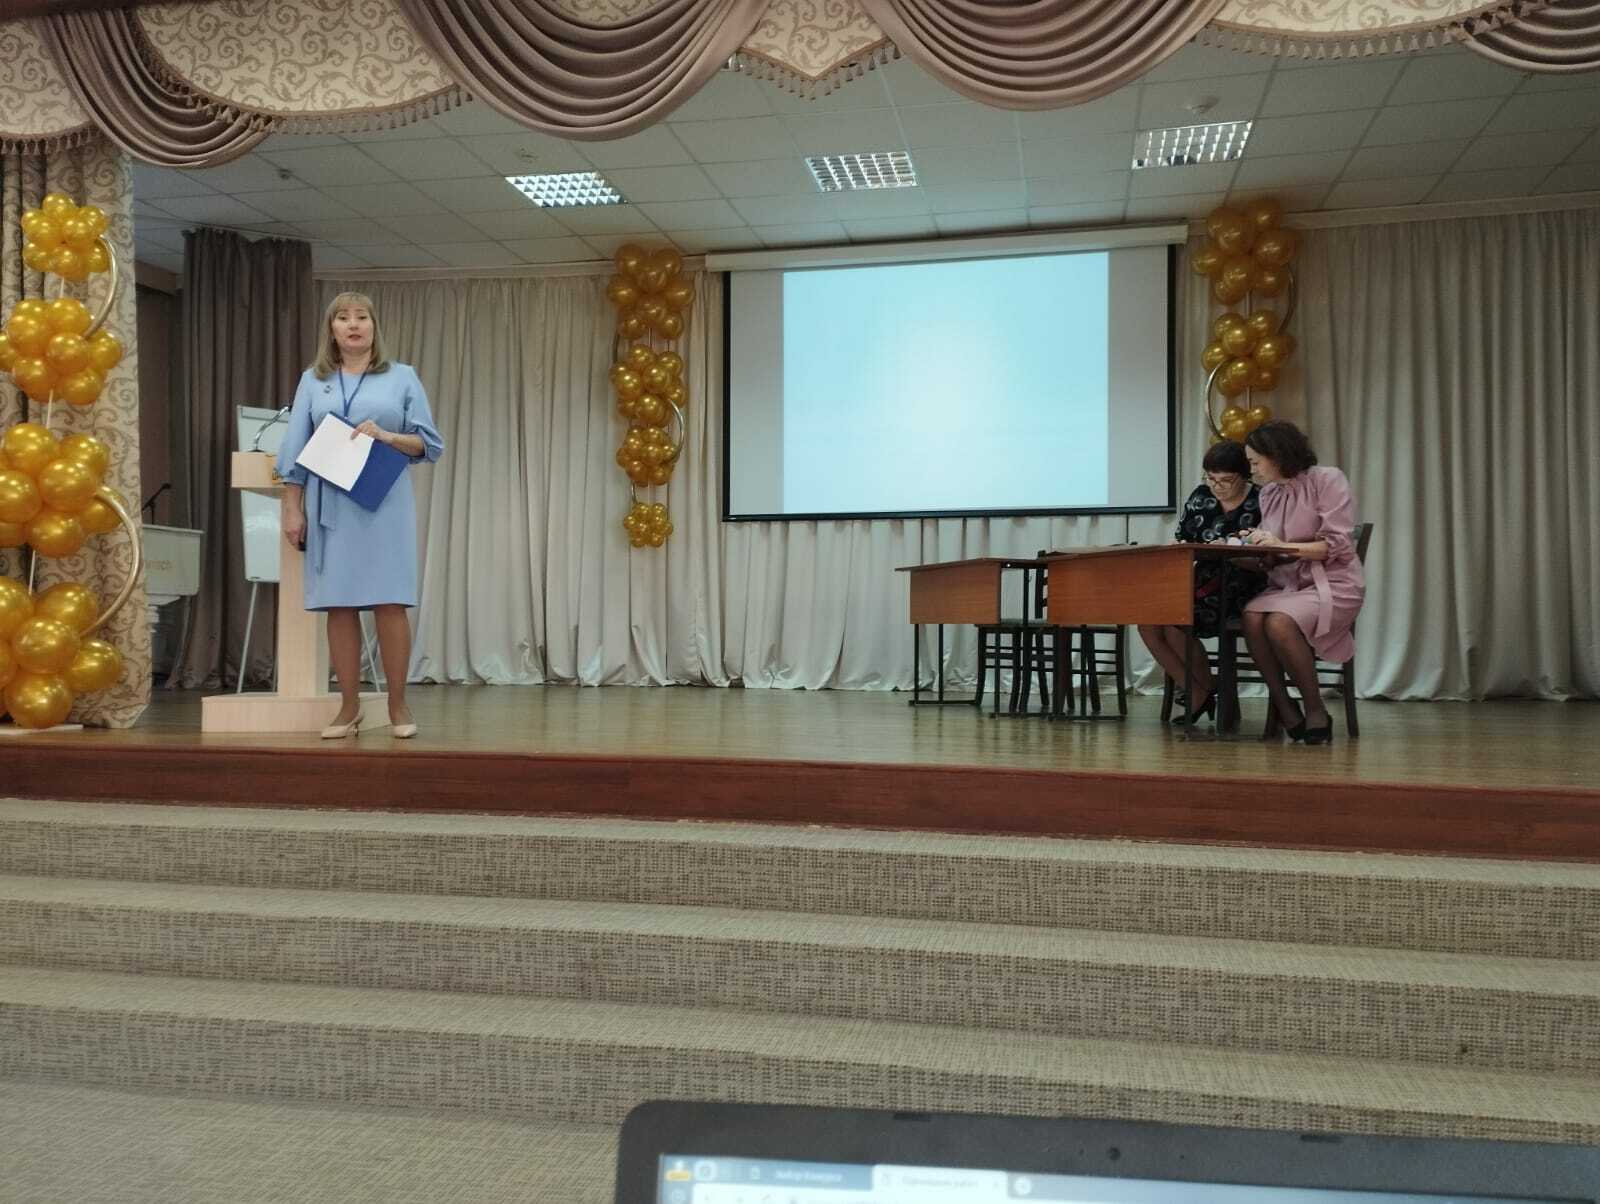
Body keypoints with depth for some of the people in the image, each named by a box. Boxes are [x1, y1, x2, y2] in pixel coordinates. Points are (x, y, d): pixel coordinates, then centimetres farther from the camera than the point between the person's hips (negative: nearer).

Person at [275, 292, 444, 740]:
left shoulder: (402, 377, 9)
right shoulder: (312, 381, 14)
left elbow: (430, 444, 5)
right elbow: (295, 451, 10)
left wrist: (387, 436, -11)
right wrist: (293, 509, 2)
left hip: (385, 504, -2)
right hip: (331, 506, 2)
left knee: (390, 603, -6)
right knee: (338, 606, 1)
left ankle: (398, 704, 5)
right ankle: (349, 707, 9)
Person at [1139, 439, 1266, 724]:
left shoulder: (1259, 504, -4)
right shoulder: (1200, 497, 11)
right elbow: (1179, 540, 16)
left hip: (1238, 592, -6)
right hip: (1201, 585, 6)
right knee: (1147, 623, -15)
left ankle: (1208, 691, -2)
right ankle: (1198, 696, -2)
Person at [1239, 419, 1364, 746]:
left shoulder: (1327, 480, -5)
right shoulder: (1269, 493, 13)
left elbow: (1339, 546, -12)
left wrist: (1284, 546, -17)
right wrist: (1256, 545, -2)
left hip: (1333, 583, -5)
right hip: (1287, 583, 5)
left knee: (1279, 622, -33)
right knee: (1251, 617, -28)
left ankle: (1316, 710, -14)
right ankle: (1284, 707, -15)